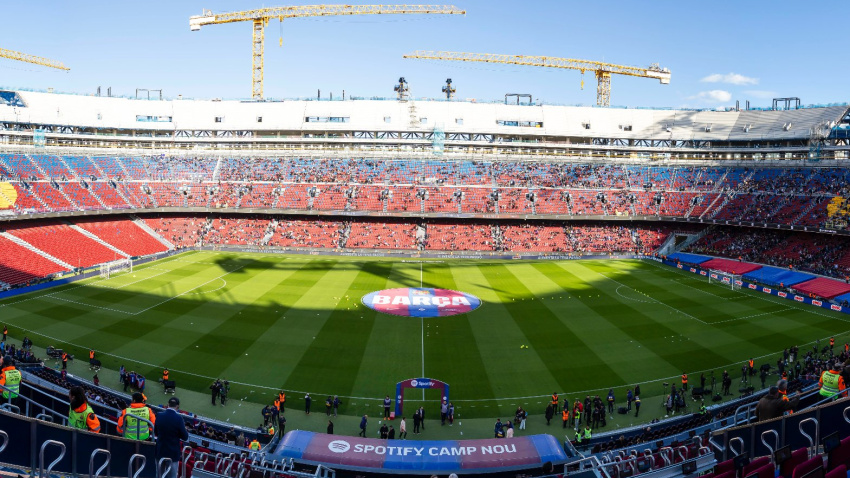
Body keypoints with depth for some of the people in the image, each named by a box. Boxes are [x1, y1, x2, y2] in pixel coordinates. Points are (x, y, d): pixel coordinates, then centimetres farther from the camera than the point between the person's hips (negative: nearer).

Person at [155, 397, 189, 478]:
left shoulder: (159, 416, -5)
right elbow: (185, 437, -14)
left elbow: (155, 432, 10)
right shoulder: (178, 418, -20)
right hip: (173, 452, -4)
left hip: (160, 452, 4)